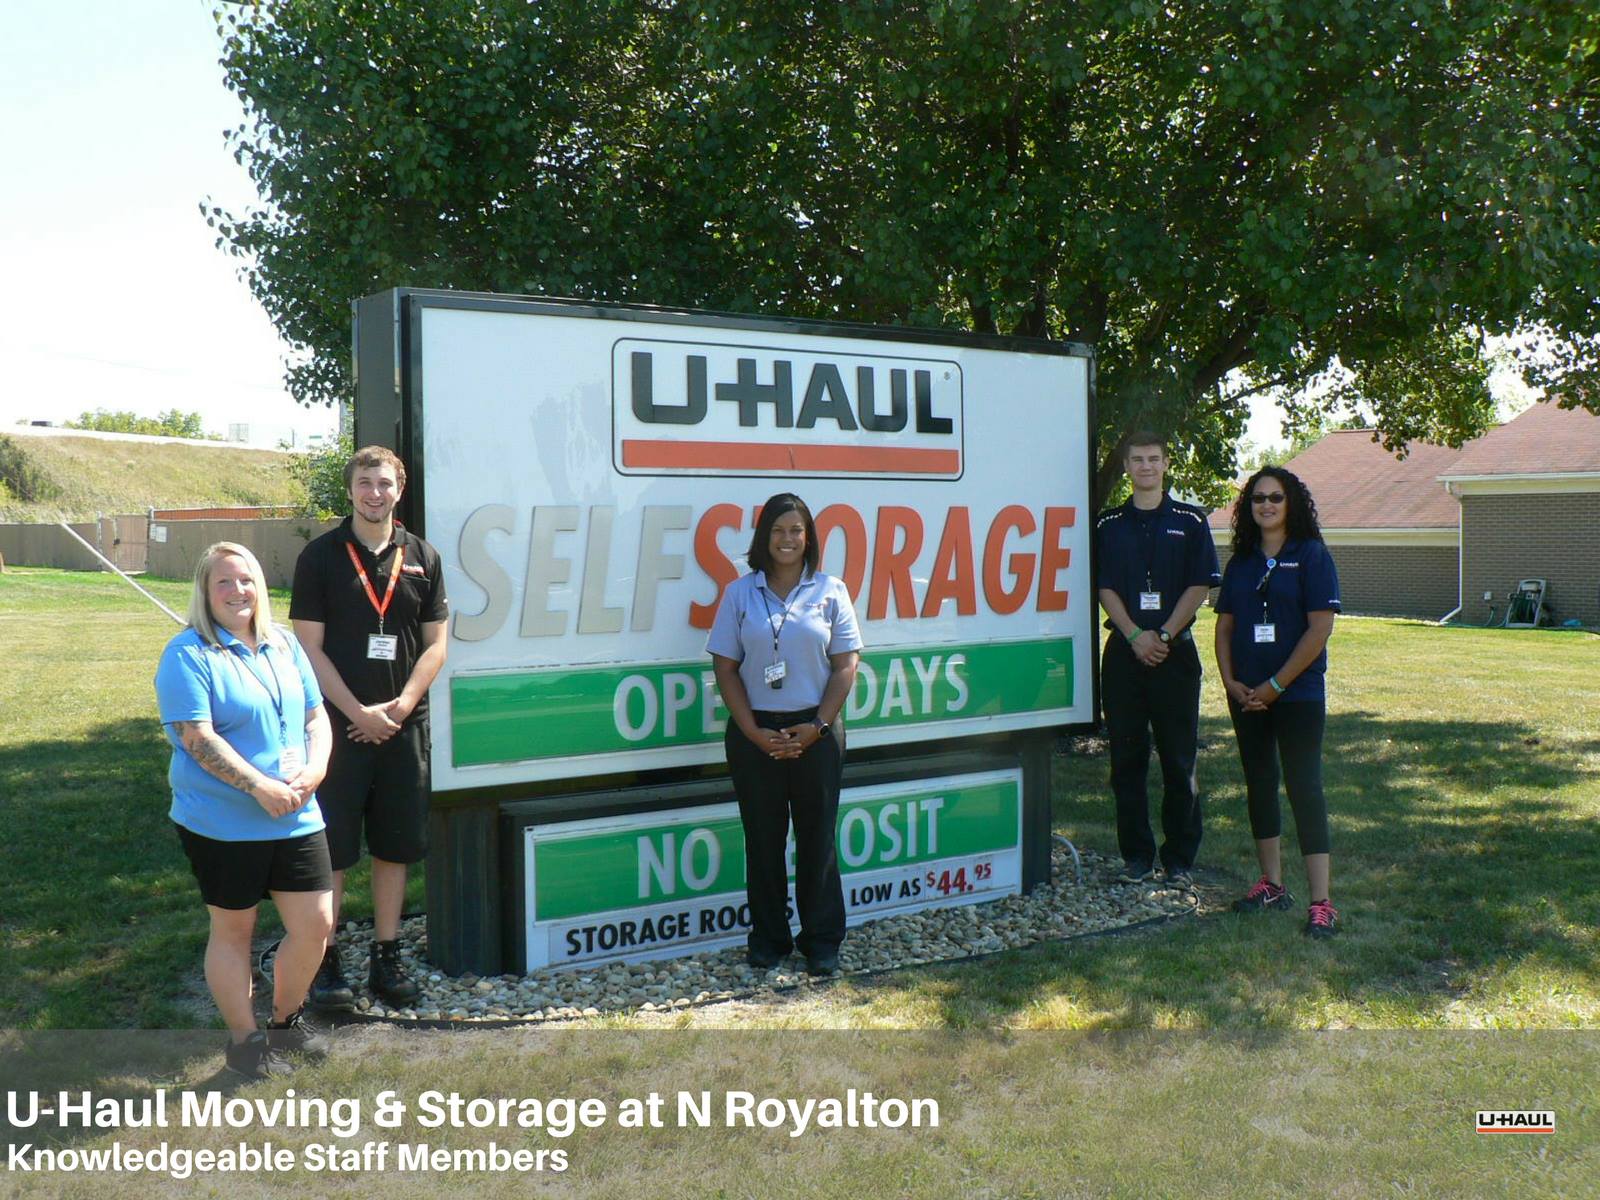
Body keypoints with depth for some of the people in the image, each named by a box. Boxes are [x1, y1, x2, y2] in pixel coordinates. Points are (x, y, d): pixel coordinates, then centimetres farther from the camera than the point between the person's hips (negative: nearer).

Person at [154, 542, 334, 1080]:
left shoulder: (283, 645, 9)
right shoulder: (189, 655, -10)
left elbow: (316, 716, 11)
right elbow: (197, 738, -18)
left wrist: (314, 768, -8)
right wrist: (260, 787, -23)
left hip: (296, 816, 6)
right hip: (223, 823, -5)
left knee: (316, 924, 7)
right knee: (233, 930, 10)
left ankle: (287, 1020, 31)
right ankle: (245, 1039, 27)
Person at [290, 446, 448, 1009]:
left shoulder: (422, 557, 7)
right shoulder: (321, 556, -1)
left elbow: (435, 645, 6)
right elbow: (310, 648, -4)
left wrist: (400, 707, -8)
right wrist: (359, 713, -12)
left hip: (403, 725, 3)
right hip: (340, 723, -3)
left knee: (395, 845, 9)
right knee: (331, 847, 1)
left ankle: (386, 957, 21)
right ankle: (326, 960, 14)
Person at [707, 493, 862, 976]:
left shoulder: (830, 591, 3)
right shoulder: (740, 593, 2)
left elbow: (845, 666, 1)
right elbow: (725, 668, 0)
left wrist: (817, 726, -9)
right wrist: (754, 732, -9)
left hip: (815, 731, 0)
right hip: (755, 731, 0)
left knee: (817, 837, 6)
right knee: (763, 838, 7)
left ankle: (821, 941, 18)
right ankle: (768, 938, 21)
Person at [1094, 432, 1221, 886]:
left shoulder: (1190, 521, 5)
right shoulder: (1109, 524, 9)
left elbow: (1201, 586, 0)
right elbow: (1105, 588, 3)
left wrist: (1163, 635, -10)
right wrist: (1135, 636, -9)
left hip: (1175, 651, -1)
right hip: (1125, 650, 1)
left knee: (1179, 759, 1)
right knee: (1127, 758, 4)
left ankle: (1179, 859, 11)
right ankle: (1137, 856, 14)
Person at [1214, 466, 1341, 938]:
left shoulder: (1311, 556, -5)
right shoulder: (1241, 562, 11)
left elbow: (1320, 628, -12)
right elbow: (1224, 625, 11)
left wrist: (1276, 685, -14)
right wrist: (1231, 682, -3)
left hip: (1298, 693, -6)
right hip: (1247, 695, 6)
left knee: (1303, 786, -7)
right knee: (1259, 785, 12)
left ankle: (1320, 902, -4)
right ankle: (1271, 884, 24)